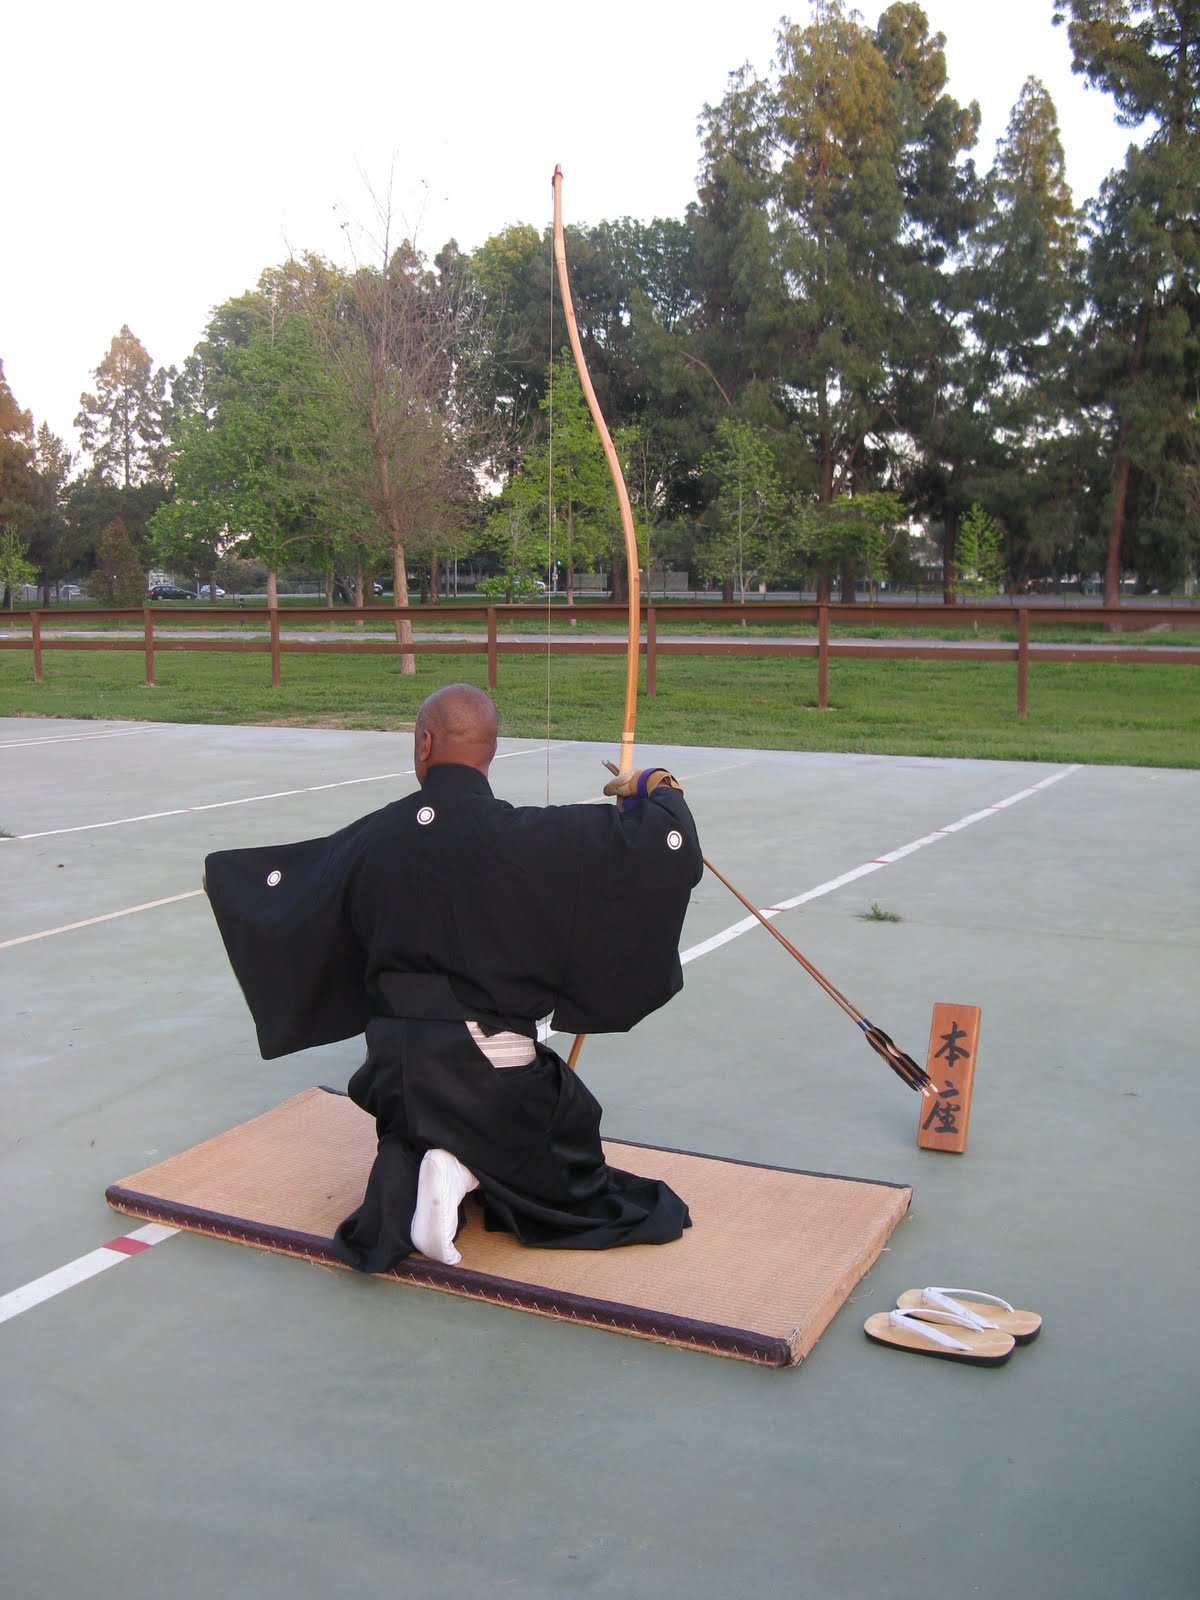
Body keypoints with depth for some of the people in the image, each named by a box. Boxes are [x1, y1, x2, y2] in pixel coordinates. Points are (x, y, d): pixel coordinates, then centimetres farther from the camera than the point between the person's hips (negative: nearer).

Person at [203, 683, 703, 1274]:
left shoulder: (374, 837, -1)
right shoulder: (527, 836, -16)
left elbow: (282, 879, 18)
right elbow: (670, 847, -15)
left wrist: (221, 872, 40)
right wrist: (655, 789, 8)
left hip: (397, 1056, 5)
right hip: (495, 1059, -4)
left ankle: (406, 1175, -2)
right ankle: (466, 1168, -8)